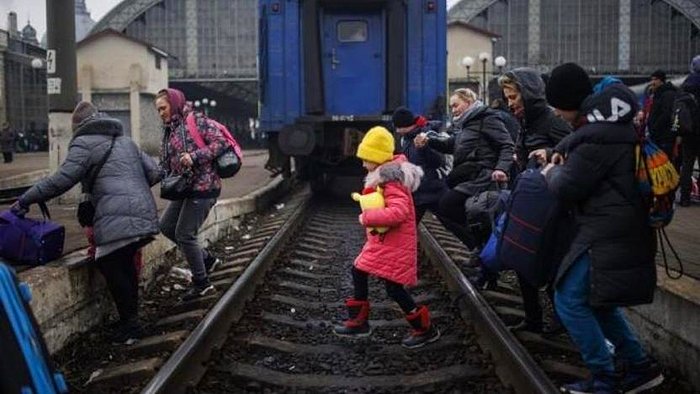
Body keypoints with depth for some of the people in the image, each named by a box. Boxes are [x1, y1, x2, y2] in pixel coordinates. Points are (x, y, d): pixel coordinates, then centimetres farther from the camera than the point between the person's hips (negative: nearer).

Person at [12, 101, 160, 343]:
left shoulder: (84, 143, 3)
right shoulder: (126, 141, 26)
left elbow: (61, 181, -6)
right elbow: (154, 172, 23)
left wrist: (25, 200, 2)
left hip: (118, 220, -8)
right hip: (145, 216, 8)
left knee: (110, 267, 3)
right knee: (125, 264, 19)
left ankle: (130, 324, 6)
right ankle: (131, 319, 25)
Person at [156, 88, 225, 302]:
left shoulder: (195, 121, -9)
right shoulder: (169, 130, 16)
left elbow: (220, 142, -17)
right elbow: (167, 163, 19)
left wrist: (194, 156, -25)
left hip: (203, 187, -9)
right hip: (185, 188, 10)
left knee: (184, 234, -6)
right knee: (166, 226, 13)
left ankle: (202, 284, 8)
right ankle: (207, 260, 22)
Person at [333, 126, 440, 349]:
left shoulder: (392, 182, -22)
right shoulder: (384, 177, 9)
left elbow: (398, 212, -35)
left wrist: (367, 218, -25)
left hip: (395, 244, -11)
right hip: (382, 240, 11)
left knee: (394, 288, -6)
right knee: (359, 271, 16)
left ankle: (425, 329, 10)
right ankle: (359, 322, 30)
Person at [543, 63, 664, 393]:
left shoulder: (597, 137, -21)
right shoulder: (614, 124, 12)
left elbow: (568, 188, -17)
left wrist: (552, 172, 4)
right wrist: (565, 156, 11)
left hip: (607, 235, -10)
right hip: (622, 228, 10)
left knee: (569, 300, -4)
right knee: (598, 301, 18)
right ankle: (640, 367, 24)